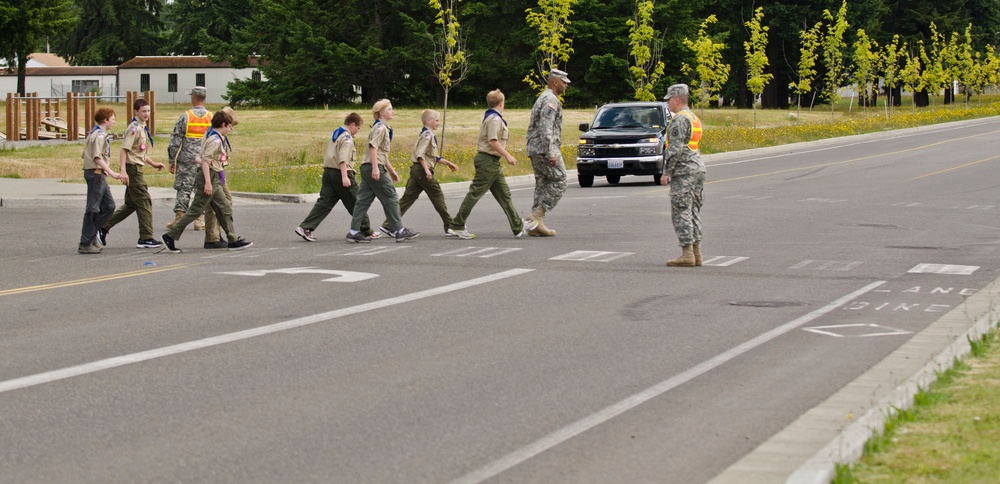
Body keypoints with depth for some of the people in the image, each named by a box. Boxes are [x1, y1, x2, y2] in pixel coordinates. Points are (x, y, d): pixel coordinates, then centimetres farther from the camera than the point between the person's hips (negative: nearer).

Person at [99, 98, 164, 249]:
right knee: (144, 202, -6)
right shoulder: (134, 128, -14)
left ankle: (103, 228, 19)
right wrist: (123, 170, -29)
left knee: (131, 204, 15)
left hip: (137, 169, 10)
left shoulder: (142, 128, 16)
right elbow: (125, 149, -22)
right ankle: (146, 238, -2)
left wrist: (153, 164, 19)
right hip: (132, 168, -10)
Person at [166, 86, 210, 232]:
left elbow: (175, 141, -3)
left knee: (183, 189, 2)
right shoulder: (212, 118, 2)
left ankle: (179, 217, -2)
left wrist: (172, 161, 4)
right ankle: (199, 220, 4)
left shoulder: (185, 117, -4)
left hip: (187, 160, -2)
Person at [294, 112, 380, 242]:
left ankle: (305, 228, -9)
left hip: (328, 172, 8)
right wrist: (345, 176, -29)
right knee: (355, 203, 3)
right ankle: (366, 231, 12)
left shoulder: (335, 135, 19)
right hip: (340, 173, -8)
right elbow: (343, 158, -22)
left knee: (324, 202, 3)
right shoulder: (347, 137, -10)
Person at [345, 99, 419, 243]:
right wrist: (375, 168, -27)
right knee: (390, 199, -3)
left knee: (364, 200, 6)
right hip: (374, 167, -10)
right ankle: (399, 231, 1)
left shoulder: (384, 128, 21)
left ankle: (354, 232, 2)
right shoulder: (380, 127, -9)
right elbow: (373, 146, -21)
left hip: (366, 167, 10)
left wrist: (391, 171, 29)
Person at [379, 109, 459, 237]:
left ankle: (388, 225, 1)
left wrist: (448, 163, 27)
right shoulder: (428, 135, -11)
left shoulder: (426, 134, 19)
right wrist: (427, 170, -26)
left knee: (407, 198, 6)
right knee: (438, 196, 0)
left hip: (416, 169, 9)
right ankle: (450, 227, 5)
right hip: (422, 169, -9)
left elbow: (433, 157, 26)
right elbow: (420, 154, -22)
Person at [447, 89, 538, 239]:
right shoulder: (495, 119, -14)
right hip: (489, 160, -11)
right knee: (475, 193, -7)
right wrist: (507, 155, -21)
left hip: (492, 162, 11)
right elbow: (493, 141, -23)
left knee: (504, 194, 11)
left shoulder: (489, 117, 16)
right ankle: (457, 226, -3)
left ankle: (518, 227, 14)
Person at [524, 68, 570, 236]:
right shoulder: (551, 100, -12)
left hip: (535, 150, 10)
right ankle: (537, 215, -13)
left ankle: (536, 225, 4)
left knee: (542, 185, 8)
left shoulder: (542, 98, 21)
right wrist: (551, 153, -24)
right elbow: (546, 128, -21)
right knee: (559, 182, -6)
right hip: (545, 148, -10)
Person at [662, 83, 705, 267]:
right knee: (693, 211, 11)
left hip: (684, 171, -10)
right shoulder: (694, 118, 18)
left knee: (681, 212, -8)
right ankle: (696, 253, 10)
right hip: (698, 168, 10)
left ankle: (687, 254, -12)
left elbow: (676, 148, -18)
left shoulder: (679, 119, -12)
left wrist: (667, 171, -12)